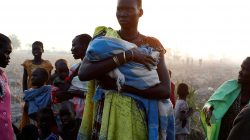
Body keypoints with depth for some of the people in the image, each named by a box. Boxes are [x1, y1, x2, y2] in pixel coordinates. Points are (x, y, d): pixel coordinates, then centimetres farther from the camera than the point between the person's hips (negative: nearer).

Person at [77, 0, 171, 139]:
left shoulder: (151, 45, -1)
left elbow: (165, 90, -13)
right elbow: (83, 73, -18)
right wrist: (127, 55, -22)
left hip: (137, 117, 0)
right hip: (105, 114, 0)